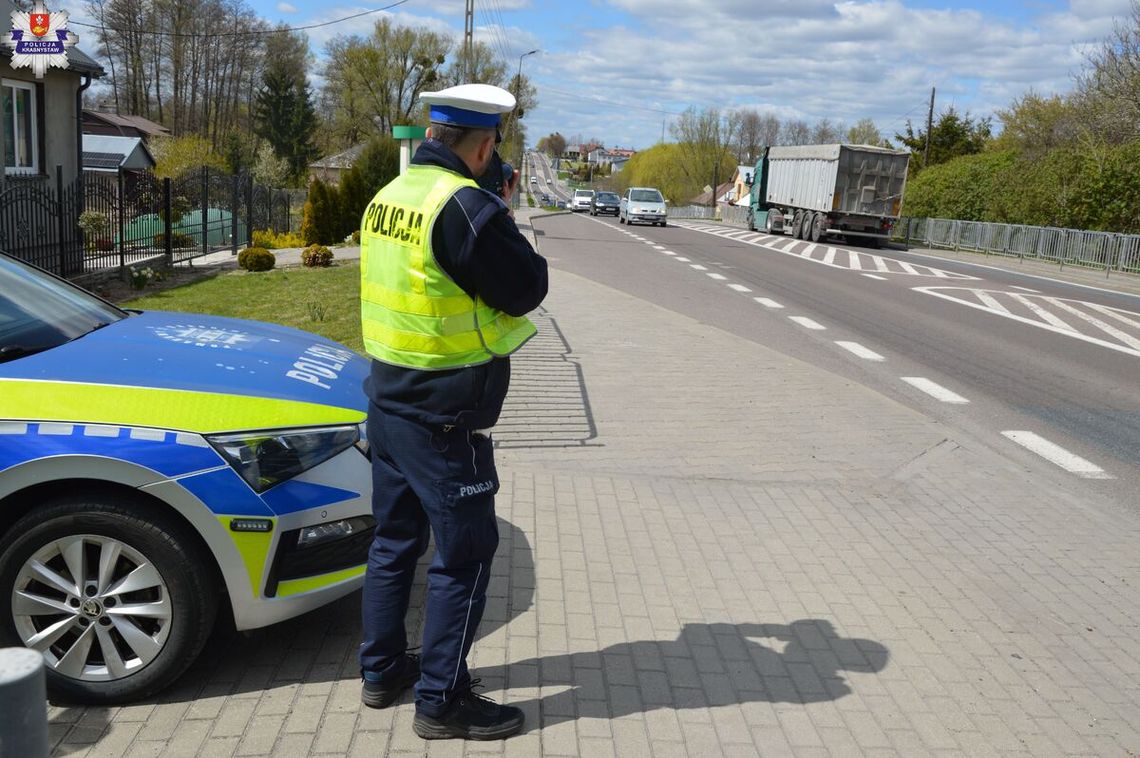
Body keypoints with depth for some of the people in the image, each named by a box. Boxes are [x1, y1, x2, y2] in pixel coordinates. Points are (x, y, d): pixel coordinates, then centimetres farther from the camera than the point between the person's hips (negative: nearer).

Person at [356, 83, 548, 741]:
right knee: (466, 555, 4)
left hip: (388, 402, 9)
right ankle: (442, 701, 14)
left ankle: (383, 669, 34)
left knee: (397, 539, 20)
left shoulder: (389, 196, 7)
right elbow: (527, 289, -12)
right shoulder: (467, 206, -20)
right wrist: (503, 218, 1)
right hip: (445, 419, -9)